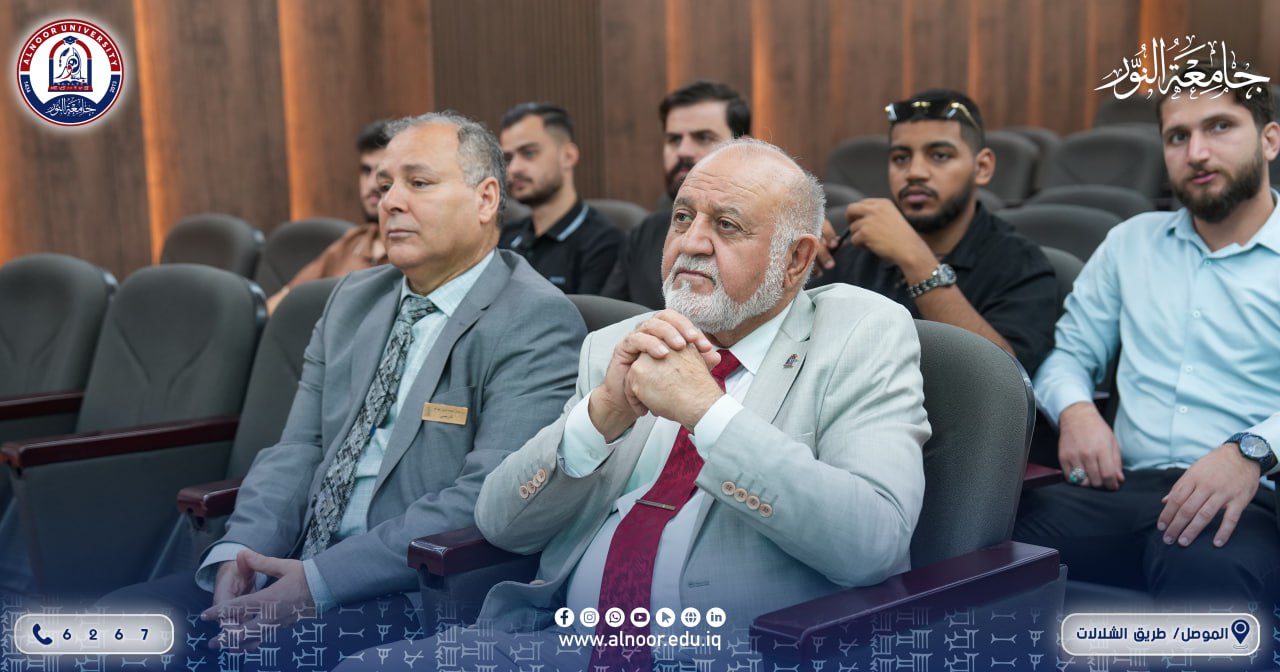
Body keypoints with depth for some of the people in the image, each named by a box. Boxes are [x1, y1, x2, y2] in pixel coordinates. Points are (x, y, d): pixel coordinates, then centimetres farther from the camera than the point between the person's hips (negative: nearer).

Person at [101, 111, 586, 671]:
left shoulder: (536, 324, -8)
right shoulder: (353, 299, 16)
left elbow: (487, 495, -18)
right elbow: (298, 449, 11)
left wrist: (320, 582, -21)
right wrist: (241, 551, -8)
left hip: (419, 597, -6)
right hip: (293, 569, 7)